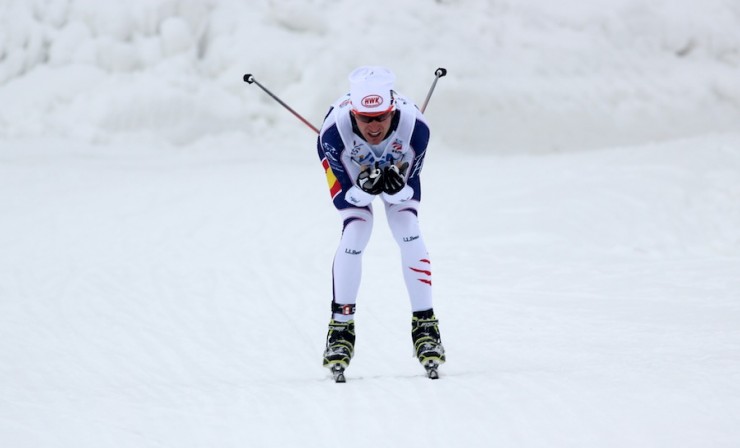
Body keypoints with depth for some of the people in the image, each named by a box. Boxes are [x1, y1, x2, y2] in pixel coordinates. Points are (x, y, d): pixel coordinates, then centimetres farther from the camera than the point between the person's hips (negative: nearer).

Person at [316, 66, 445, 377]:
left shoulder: (414, 126, -39)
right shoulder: (335, 129, -40)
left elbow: (408, 190, -26)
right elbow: (349, 194, -29)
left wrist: (396, 188, -49)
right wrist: (366, 188, -51)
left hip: (398, 166, 1)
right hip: (349, 167, -1)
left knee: (408, 230, -15)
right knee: (355, 232, -18)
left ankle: (424, 324, -5)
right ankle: (341, 326, -4)